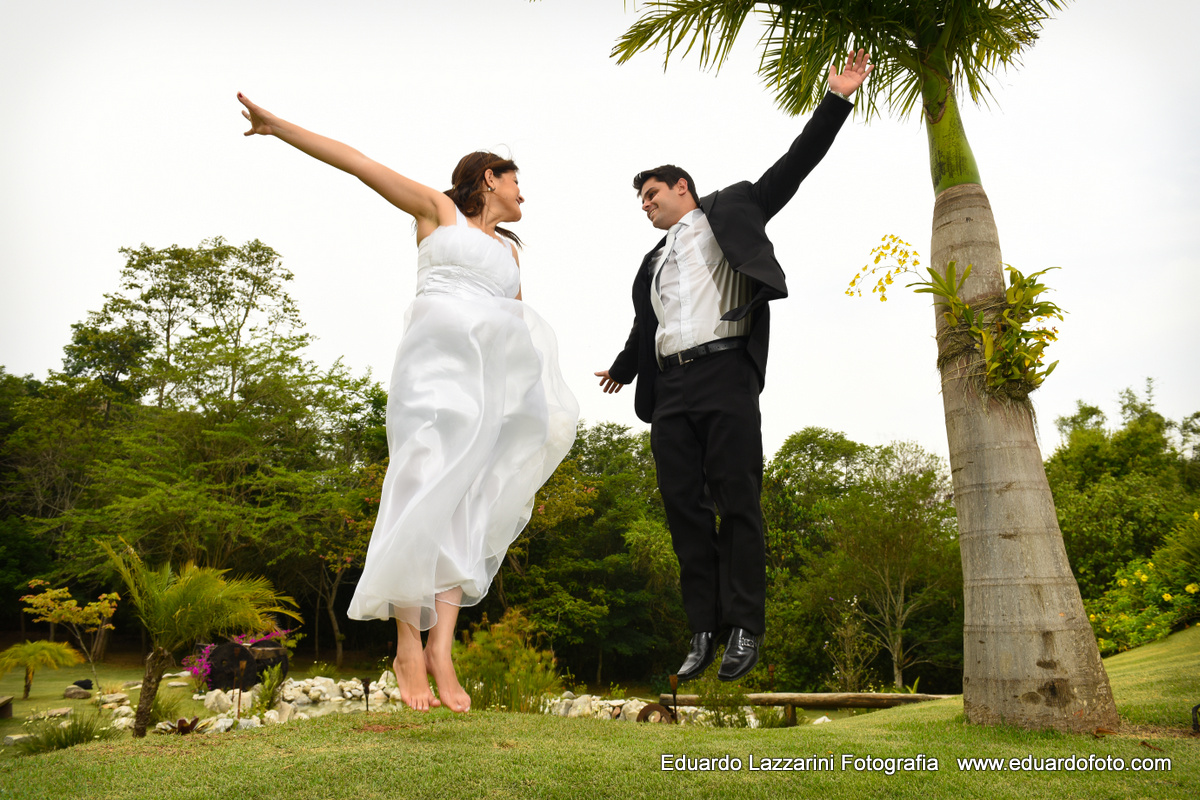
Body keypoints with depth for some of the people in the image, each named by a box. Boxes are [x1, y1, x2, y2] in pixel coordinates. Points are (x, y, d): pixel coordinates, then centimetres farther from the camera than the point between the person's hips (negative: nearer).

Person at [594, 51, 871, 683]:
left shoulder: (729, 213, 15)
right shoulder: (653, 262, 28)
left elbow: (792, 167, 8)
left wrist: (836, 100, 2)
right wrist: (622, 367, 50)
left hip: (725, 375, -5)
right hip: (670, 390, 5)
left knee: (737, 502, -6)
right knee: (684, 508, 0)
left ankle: (745, 629, 0)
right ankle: (704, 630, 5)